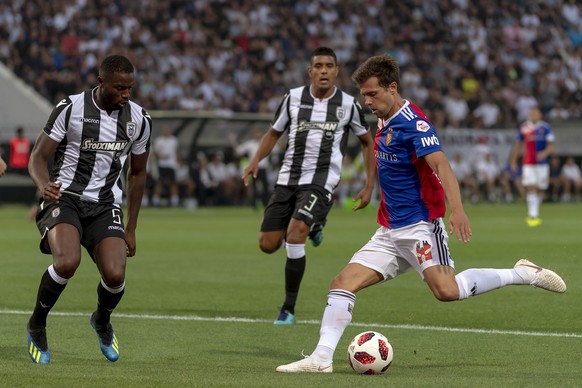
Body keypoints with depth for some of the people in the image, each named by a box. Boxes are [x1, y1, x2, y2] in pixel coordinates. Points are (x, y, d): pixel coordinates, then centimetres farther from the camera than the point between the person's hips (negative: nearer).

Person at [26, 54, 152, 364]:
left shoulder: (139, 120, 3)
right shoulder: (70, 108, -9)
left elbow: (137, 174, 16)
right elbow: (38, 156, -6)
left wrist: (131, 228, 16)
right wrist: (44, 185, -29)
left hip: (105, 205, 3)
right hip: (65, 197, -3)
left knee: (115, 275, -19)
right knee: (67, 262, -31)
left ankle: (102, 321, 19)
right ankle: (36, 326, -3)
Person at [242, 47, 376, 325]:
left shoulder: (348, 104, 0)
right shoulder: (294, 98, 4)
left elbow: (367, 142, 13)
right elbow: (274, 132, 18)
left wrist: (370, 185, 8)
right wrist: (256, 159, 0)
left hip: (321, 182, -4)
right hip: (287, 179, 4)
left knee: (294, 233, -25)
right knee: (268, 245, -1)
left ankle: (289, 309, -14)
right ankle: (310, 228, 32)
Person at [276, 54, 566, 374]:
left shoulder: (413, 122, -14)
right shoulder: (384, 122, 14)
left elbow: (441, 165, -26)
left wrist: (456, 210, -39)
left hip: (420, 225, -9)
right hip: (389, 233, 9)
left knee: (446, 290, -25)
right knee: (342, 284, -4)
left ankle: (523, 274, -10)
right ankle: (321, 358, -7)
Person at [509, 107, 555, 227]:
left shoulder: (545, 128, 0)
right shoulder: (523, 128, 5)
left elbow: (551, 146, -1)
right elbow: (518, 145, 16)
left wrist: (545, 153, -22)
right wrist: (513, 161, 15)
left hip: (542, 163, 0)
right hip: (528, 163, 0)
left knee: (540, 190, 6)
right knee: (531, 188, -12)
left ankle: (532, 213, 25)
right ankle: (533, 216, -14)